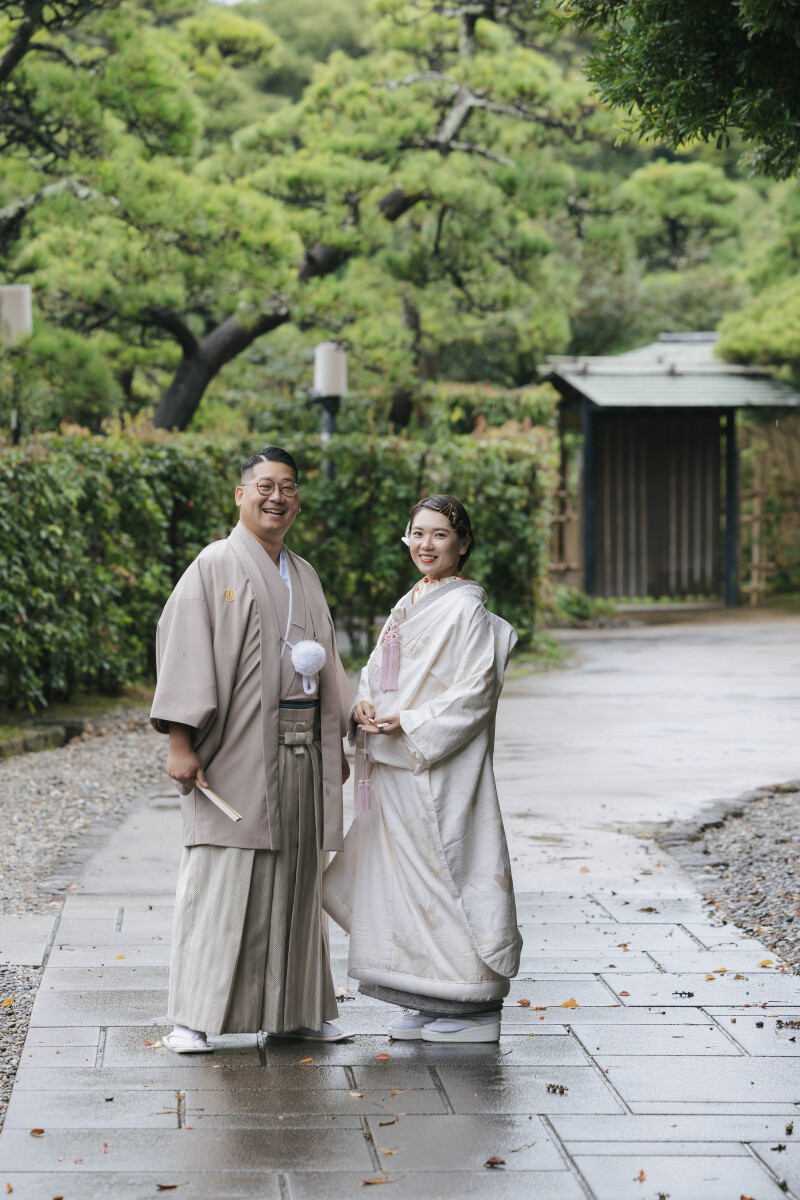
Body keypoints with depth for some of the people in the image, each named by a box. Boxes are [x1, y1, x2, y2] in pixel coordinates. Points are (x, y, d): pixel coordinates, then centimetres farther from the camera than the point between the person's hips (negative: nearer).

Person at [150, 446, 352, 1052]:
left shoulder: (304, 577, 17)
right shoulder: (215, 566, -3)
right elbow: (184, 649, -10)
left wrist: (336, 745, 18)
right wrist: (181, 741, -17)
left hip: (300, 750, 6)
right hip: (236, 748, -6)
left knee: (296, 875, 9)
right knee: (221, 877, -8)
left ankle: (294, 1007, 17)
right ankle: (193, 1016, -4)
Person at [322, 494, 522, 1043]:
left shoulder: (466, 610, -9)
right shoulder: (409, 606, 16)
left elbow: (476, 690, -16)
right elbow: (378, 670, 19)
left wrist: (410, 725, -19)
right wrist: (365, 705, -3)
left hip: (441, 767, -8)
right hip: (396, 768, 8)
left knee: (446, 871, -6)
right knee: (407, 875, 9)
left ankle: (476, 1006, 1)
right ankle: (436, 1004, 16)